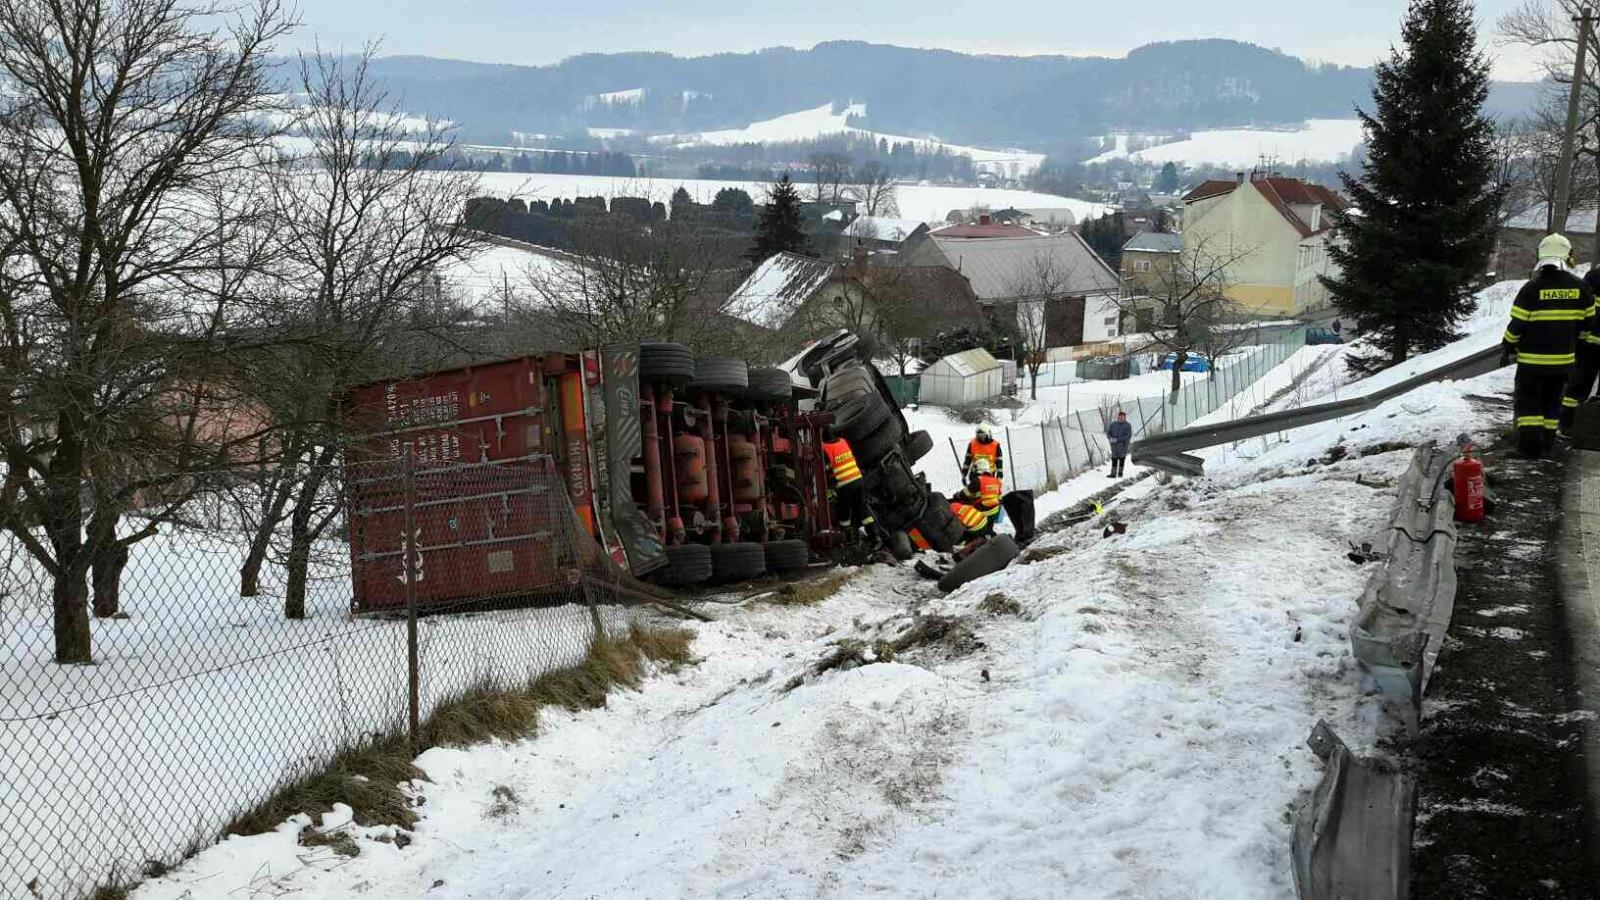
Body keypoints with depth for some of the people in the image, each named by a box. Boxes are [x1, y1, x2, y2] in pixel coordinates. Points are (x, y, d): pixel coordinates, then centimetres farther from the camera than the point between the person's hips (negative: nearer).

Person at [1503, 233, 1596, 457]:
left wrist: (1507, 349, 1)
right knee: (1552, 399, 18)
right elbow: (1588, 320, 6)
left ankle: (1531, 439, -6)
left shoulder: (1533, 287, -15)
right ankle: (1547, 437, 23)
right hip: (1564, 358, 3)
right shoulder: (1579, 287, -3)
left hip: (1532, 359, -3)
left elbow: (1517, 324, -13)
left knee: (1527, 398, 7)